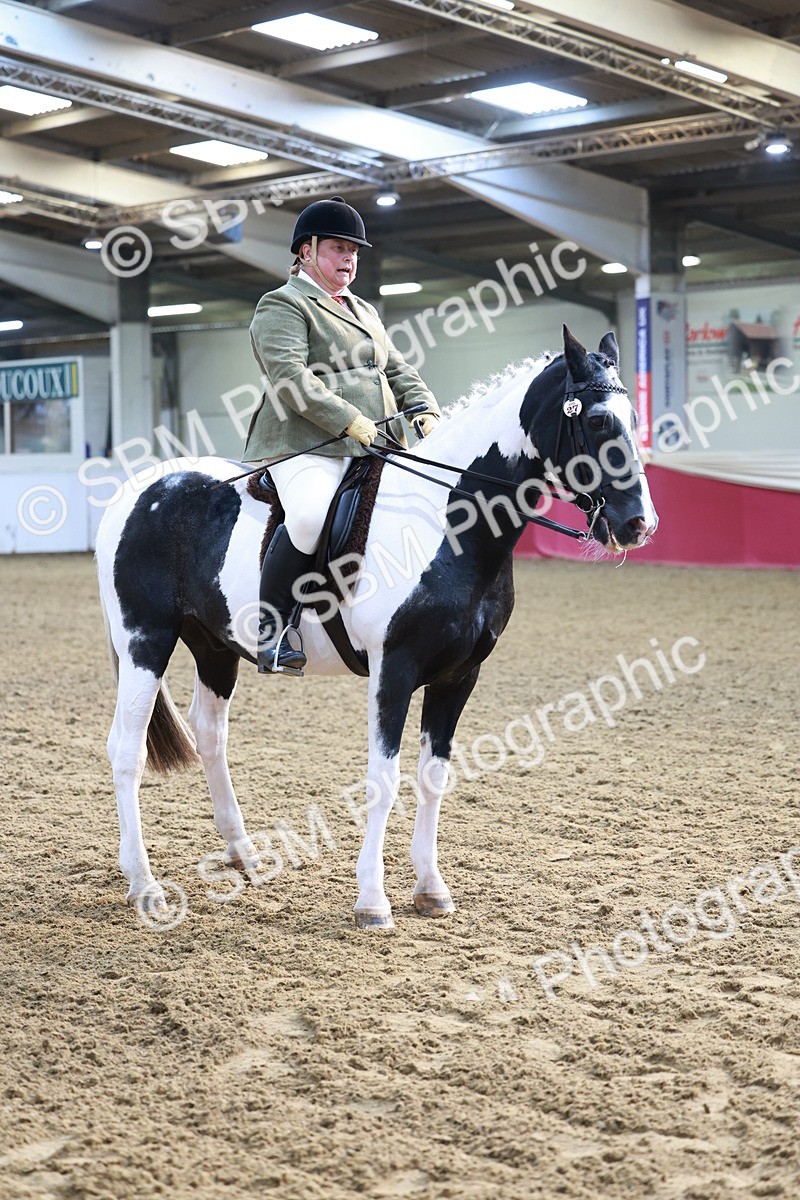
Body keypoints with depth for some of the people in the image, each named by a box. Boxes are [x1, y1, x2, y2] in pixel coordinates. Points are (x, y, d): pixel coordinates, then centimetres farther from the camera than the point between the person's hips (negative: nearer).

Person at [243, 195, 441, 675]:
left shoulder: (364, 312, 28)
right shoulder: (282, 306, 2)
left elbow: (399, 370, 24)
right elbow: (290, 378, -12)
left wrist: (427, 412, 2)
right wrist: (352, 422, -21)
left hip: (373, 449, 8)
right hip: (308, 446, -8)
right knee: (311, 518, -36)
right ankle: (272, 632, -22)